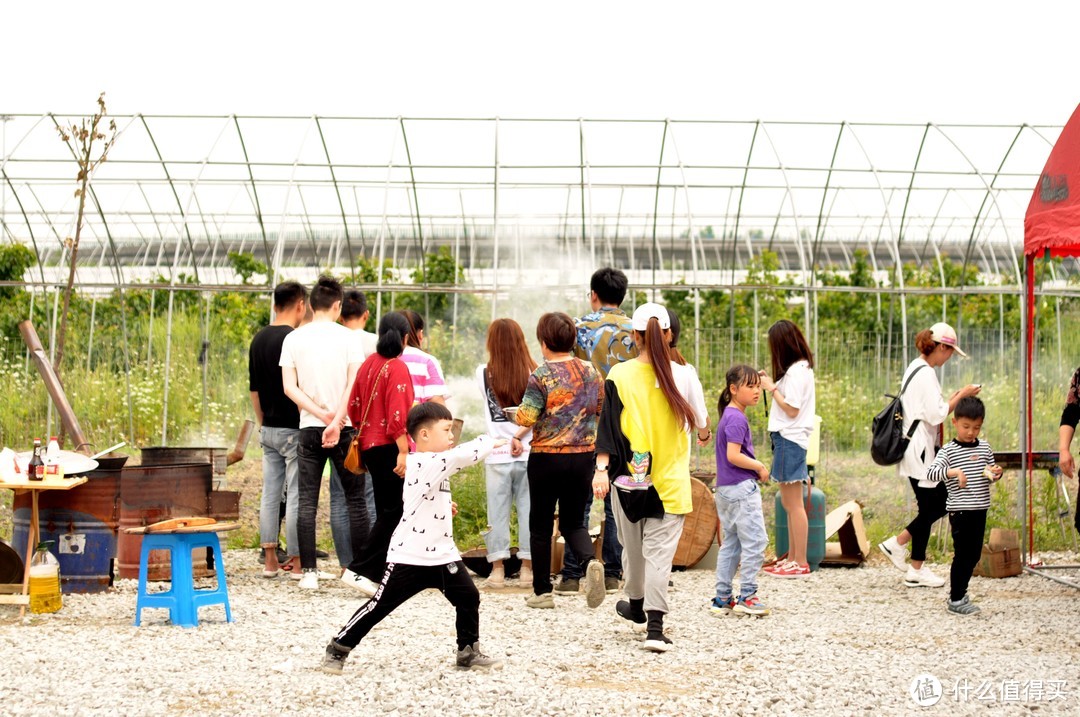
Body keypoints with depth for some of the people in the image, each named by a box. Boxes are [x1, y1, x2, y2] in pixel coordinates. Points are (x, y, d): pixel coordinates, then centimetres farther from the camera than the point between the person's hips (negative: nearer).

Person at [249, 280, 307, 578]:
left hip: (268, 429, 8)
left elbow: (254, 390, 15)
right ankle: (297, 561, 1)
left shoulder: (258, 339, 9)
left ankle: (270, 559, 11)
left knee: (270, 493, 9)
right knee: (296, 495, -3)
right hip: (293, 430, -8)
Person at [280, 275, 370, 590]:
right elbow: (353, 385, -12)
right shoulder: (348, 337, -3)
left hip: (309, 427, 2)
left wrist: (321, 413, -9)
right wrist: (336, 420, -16)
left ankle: (308, 571, 2)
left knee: (307, 502, 5)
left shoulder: (293, 339, 3)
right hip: (345, 427, -2)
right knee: (355, 499, 6)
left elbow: (289, 387, -4)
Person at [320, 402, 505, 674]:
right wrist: (490, 442, -14)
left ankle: (469, 652, 18)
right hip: (409, 556, -9)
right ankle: (337, 650, 10)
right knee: (380, 605, -2)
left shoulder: (435, 465, 11)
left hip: (443, 554, 9)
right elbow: (460, 455, -28)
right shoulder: (423, 464, -19)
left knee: (469, 598, 4)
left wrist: (443, 505, 10)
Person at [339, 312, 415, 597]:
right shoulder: (397, 368, -14)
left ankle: (380, 573, 20)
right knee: (393, 512, -4)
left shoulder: (368, 364, 9)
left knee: (386, 511, 16)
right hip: (389, 446, -8)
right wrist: (403, 451, -22)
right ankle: (358, 570, -10)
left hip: (369, 444, 8)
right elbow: (397, 414, -21)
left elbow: (354, 405, 15)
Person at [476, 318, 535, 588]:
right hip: (529, 454, 1)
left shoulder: (484, 373, -3)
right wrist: (522, 438, 4)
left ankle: (497, 569, 9)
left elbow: (496, 412, 0)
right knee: (529, 510, 7)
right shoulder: (532, 373, -2)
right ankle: (527, 568, 11)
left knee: (498, 512, 7)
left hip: (498, 455, -1)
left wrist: (513, 438, 3)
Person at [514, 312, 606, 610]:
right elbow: (601, 409, 14)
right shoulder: (590, 371, 3)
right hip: (583, 455, 4)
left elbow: (527, 417, -16)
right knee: (573, 522, 14)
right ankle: (591, 561, -16)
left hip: (547, 457, -4)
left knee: (541, 525, 9)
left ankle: (542, 591, 13)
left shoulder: (541, 376, -13)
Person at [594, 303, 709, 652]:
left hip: (628, 477, 1)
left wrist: (601, 469, -11)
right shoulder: (683, 376, -6)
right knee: (660, 550, -1)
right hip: (670, 479, -1)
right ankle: (655, 625, -12)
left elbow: (609, 426, -9)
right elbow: (699, 423, 4)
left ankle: (637, 607, 39)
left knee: (633, 546, 18)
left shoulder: (619, 376, -6)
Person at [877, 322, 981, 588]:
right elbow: (936, 415, -22)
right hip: (921, 452, -10)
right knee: (930, 507, 0)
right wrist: (961, 396, -12)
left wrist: (954, 398, 12)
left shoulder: (915, 368, 13)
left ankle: (897, 543, 17)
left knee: (940, 502, 14)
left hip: (916, 449, 10)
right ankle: (916, 571, 10)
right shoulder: (926, 373, -18)